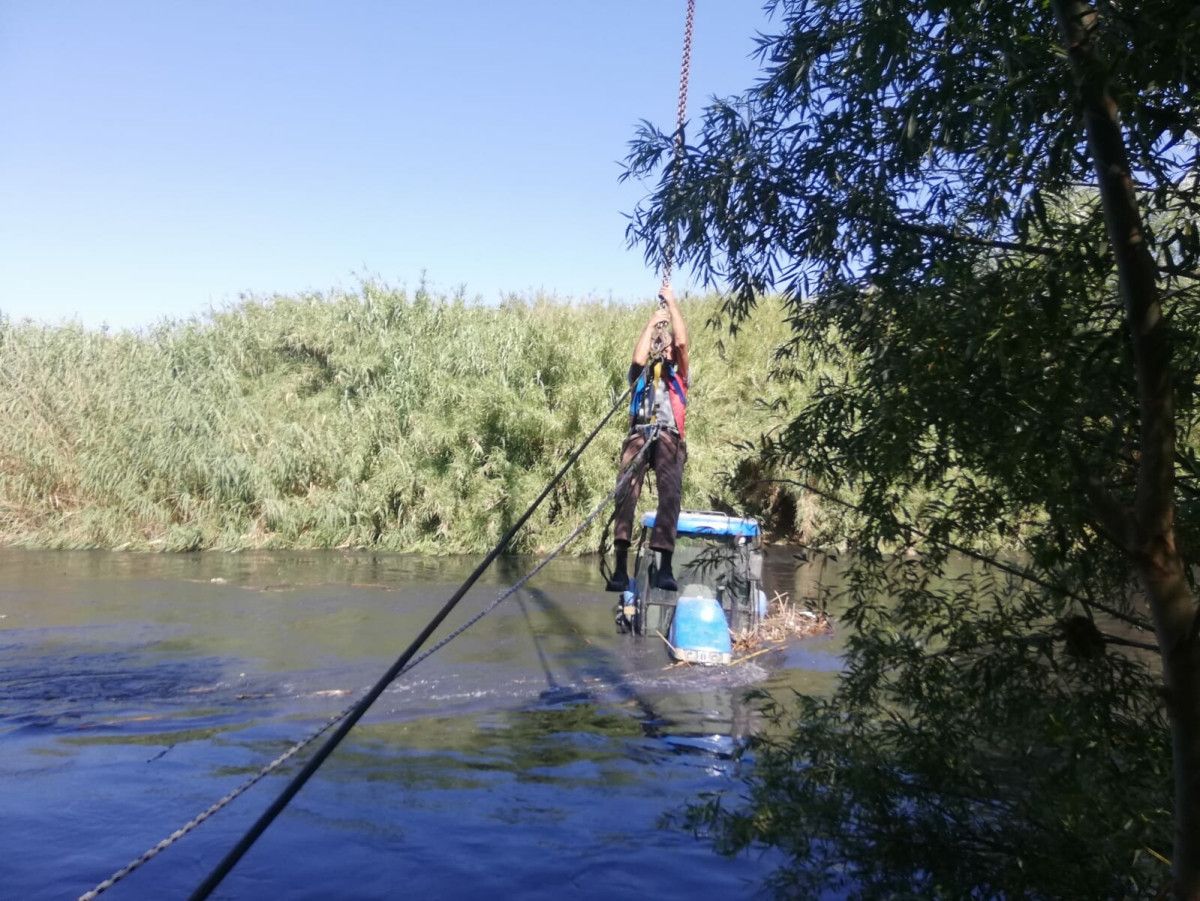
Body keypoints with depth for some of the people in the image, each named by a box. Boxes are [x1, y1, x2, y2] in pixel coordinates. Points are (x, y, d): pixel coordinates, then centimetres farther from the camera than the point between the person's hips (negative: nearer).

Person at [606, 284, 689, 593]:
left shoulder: (678, 375, 26)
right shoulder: (640, 375, 28)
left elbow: (682, 342, 11)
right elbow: (638, 357, 5)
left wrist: (672, 304, 16)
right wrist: (652, 322, 14)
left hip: (669, 438, -1)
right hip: (639, 436, 1)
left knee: (670, 493, -24)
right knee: (626, 491, -21)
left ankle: (665, 567, -34)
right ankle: (620, 567, -30)